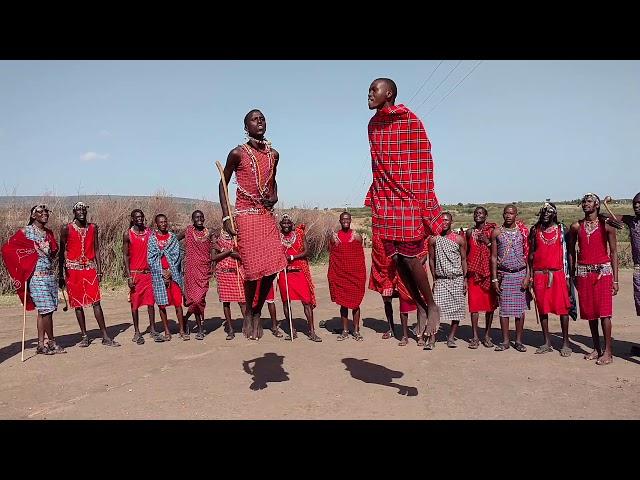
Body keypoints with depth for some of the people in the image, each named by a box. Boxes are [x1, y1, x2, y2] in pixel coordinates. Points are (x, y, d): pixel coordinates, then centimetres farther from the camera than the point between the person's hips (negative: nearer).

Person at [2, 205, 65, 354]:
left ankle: (41, 344, 16)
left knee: (43, 311, 9)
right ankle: (52, 342, 6)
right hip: (36, 277, -6)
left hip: (50, 275, 6)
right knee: (46, 309, -7)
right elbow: (7, 248, -5)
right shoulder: (25, 231, -5)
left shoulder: (49, 233, 13)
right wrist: (23, 266, -6)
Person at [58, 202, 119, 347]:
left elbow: (96, 249, 9)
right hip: (73, 269, -1)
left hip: (90, 268, 1)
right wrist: (61, 274, 1)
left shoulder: (93, 228, 7)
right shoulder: (66, 229, 1)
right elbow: (62, 251, 3)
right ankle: (84, 336, 14)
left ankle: (105, 337, -3)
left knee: (96, 302, -4)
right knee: (78, 304, 5)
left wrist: (99, 270, 3)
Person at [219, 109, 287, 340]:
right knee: (253, 269, -6)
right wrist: (226, 216, -6)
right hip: (245, 216, -5)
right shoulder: (238, 154, -4)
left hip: (267, 215, 5)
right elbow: (223, 183, 2)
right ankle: (248, 314, 18)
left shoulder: (273, 154, 11)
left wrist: (274, 196, 3)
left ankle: (258, 314, 18)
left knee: (272, 267, -2)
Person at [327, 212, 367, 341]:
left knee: (355, 302, 3)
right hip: (340, 274, 1)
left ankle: (356, 330, 14)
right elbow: (331, 256, 8)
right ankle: (345, 330, 15)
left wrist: (362, 275, -1)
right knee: (343, 302, 6)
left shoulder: (357, 236, 3)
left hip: (355, 274, -1)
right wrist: (332, 276, 2)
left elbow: (361, 257, 5)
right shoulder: (334, 236, 4)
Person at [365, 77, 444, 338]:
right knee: (396, 259, 4)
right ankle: (422, 308, 17)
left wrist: (424, 203, -13)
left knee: (409, 257, -6)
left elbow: (424, 162, -8)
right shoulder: (373, 124, 15)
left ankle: (433, 307, 14)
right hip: (384, 199, 6)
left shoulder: (410, 120, -5)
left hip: (408, 199, -6)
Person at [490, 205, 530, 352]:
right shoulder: (497, 232, 3)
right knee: (504, 308, 2)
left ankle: (518, 341, 14)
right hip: (503, 274, 0)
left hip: (520, 273, 0)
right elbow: (494, 256, 3)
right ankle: (505, 341, 10)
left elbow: (528, 255, 2)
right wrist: (494, 278, -2)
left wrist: (527, 276, -6)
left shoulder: (523, 231, 3)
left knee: (520, 308, 3)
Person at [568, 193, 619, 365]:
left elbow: (613, 252, 0)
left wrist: (615, 279, -5)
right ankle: (596, 349, 19)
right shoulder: (576, 227, 7)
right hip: (583, 272, 3)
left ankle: (608, 352, 0)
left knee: (604, 312, -7)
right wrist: (572, 276, 11)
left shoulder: (606, 225, -1)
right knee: (589, 312, 8)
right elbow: (571, 251, 14)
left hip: (603, 271, -3)